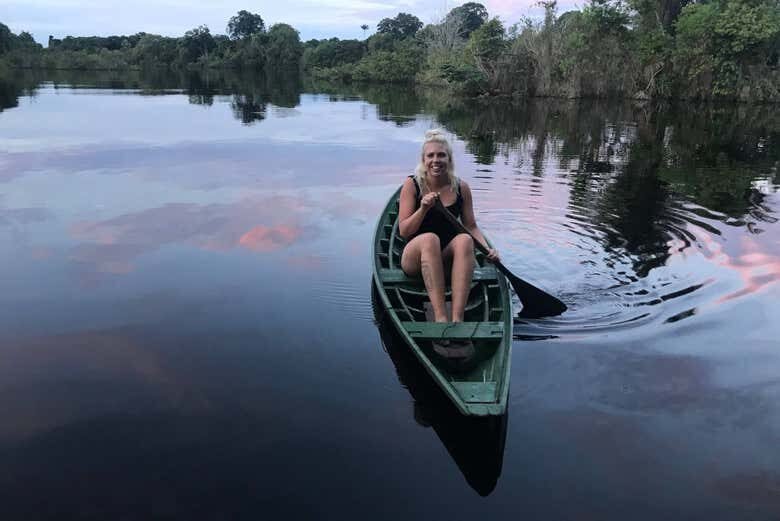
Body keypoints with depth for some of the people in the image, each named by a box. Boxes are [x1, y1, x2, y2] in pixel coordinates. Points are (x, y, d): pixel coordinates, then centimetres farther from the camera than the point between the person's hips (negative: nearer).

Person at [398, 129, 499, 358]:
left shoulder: (461, 187, 4)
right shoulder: (412, 185, -3)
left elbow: (471, 226, 8)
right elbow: (403, 231, -7)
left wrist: (487, 249, -9)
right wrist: (424, 208, -21)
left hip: (447, 261, 2)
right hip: (415, 259, -2)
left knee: (465, 240, -31)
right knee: (430, 238, -36)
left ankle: (457, 320, -44)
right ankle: (441, 319, -46)